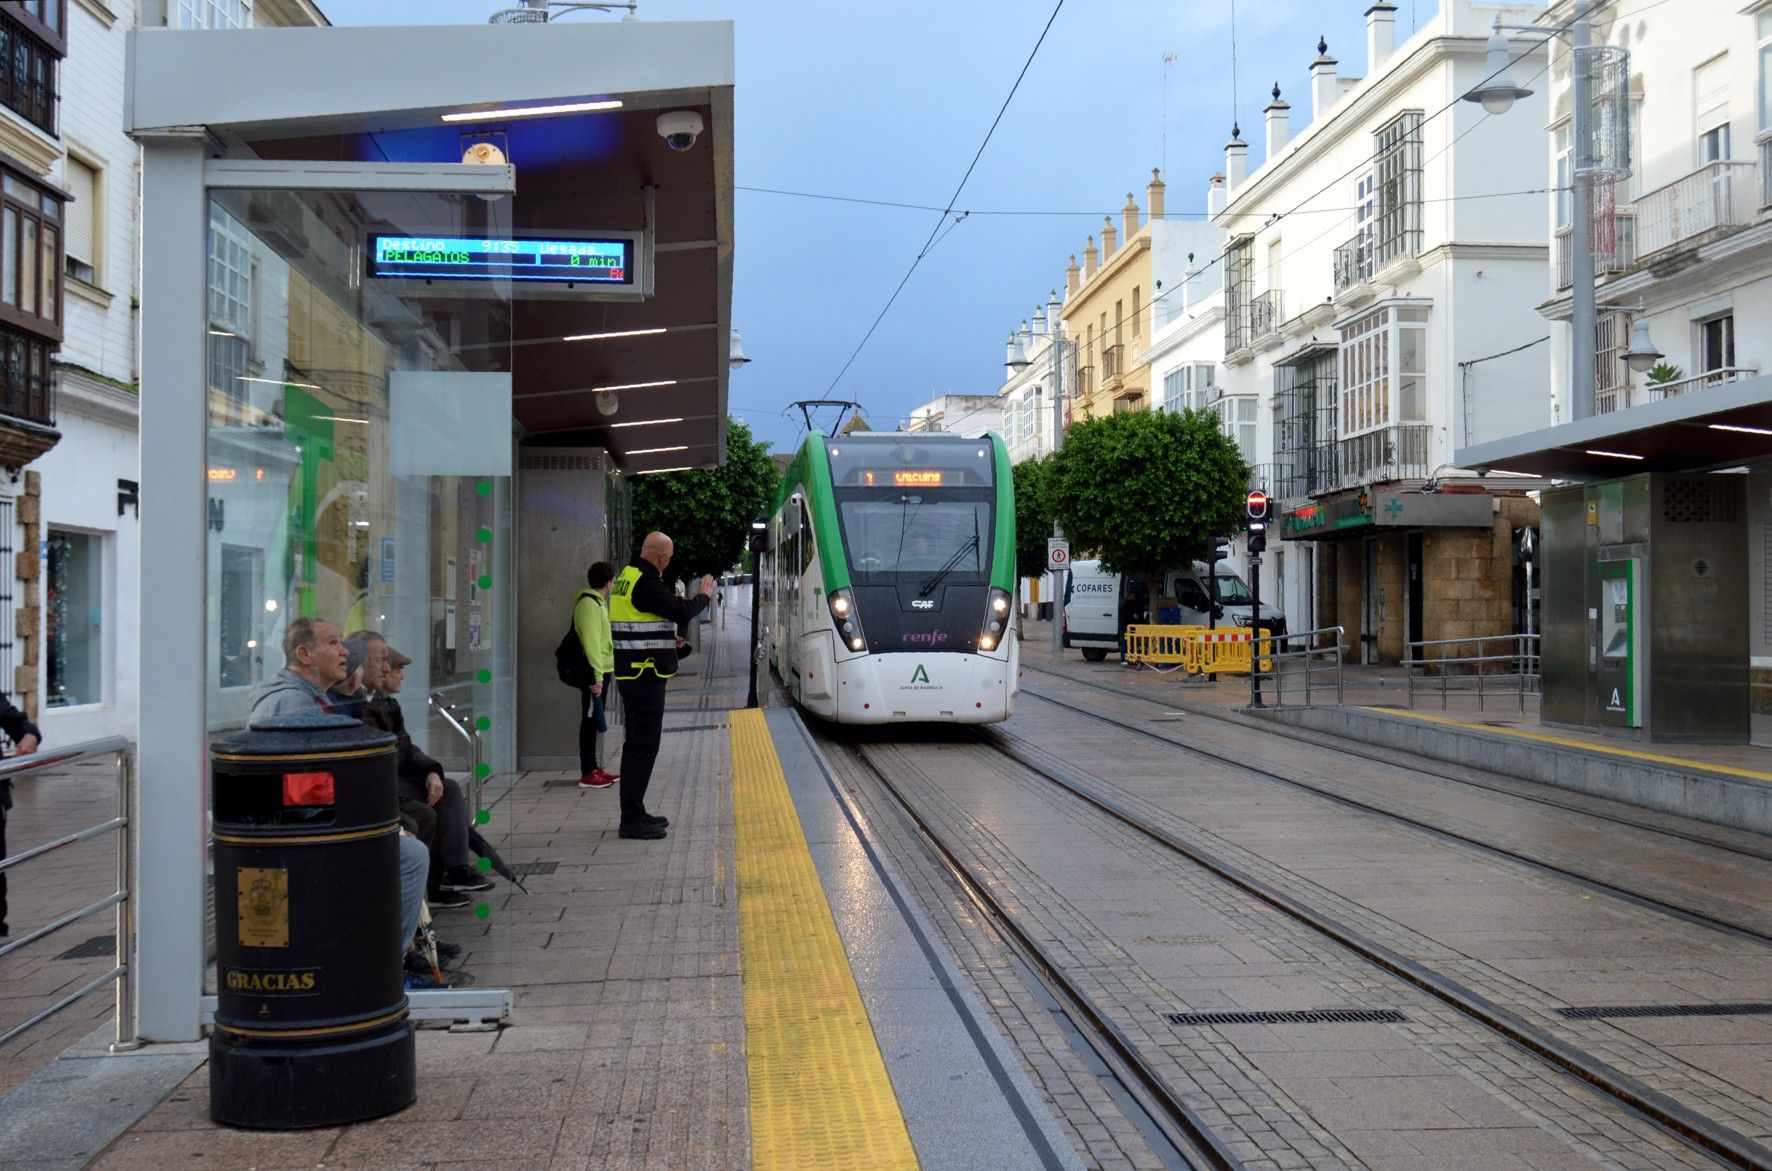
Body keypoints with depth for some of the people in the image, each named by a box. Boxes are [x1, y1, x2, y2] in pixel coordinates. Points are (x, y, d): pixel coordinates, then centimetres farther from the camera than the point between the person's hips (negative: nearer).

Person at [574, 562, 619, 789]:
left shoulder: (598, 602, 18)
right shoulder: (589, 604, -15)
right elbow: (591, 642, -22)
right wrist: (596, 676, -25)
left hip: (600, 671, 10)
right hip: (594, 674, -10)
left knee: (594, 721, 14)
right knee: (590, 720, -7)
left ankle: (592, 768, 22)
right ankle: (588, 774, -4)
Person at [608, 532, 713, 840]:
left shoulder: (627, 577, 13)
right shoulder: (647, 582, -18)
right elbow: (681, 612, -21)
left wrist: (665, 637, 26)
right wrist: (703, 597, -3)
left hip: (631, 672, 11)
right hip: (645, 673, -11)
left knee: (636, 742, 17)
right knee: (644, 744, -7)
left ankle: (634, 814, 26)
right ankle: (632, 820, -6)